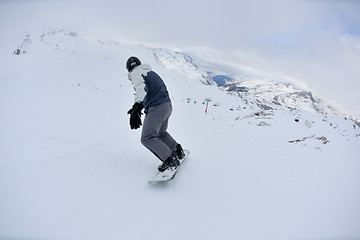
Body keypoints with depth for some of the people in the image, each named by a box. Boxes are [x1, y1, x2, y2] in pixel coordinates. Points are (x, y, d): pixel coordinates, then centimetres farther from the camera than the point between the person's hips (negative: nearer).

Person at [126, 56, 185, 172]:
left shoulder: (136, 73, -3)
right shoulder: (150, 72, 25)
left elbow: (141, 88, -25)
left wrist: (137, 106, -41)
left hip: (156, 108, -9)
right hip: (168, 106, 9)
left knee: (147, 139, -5)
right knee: (160, 133, 28)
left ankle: (170, 160, -8)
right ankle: (178, 150, 36)